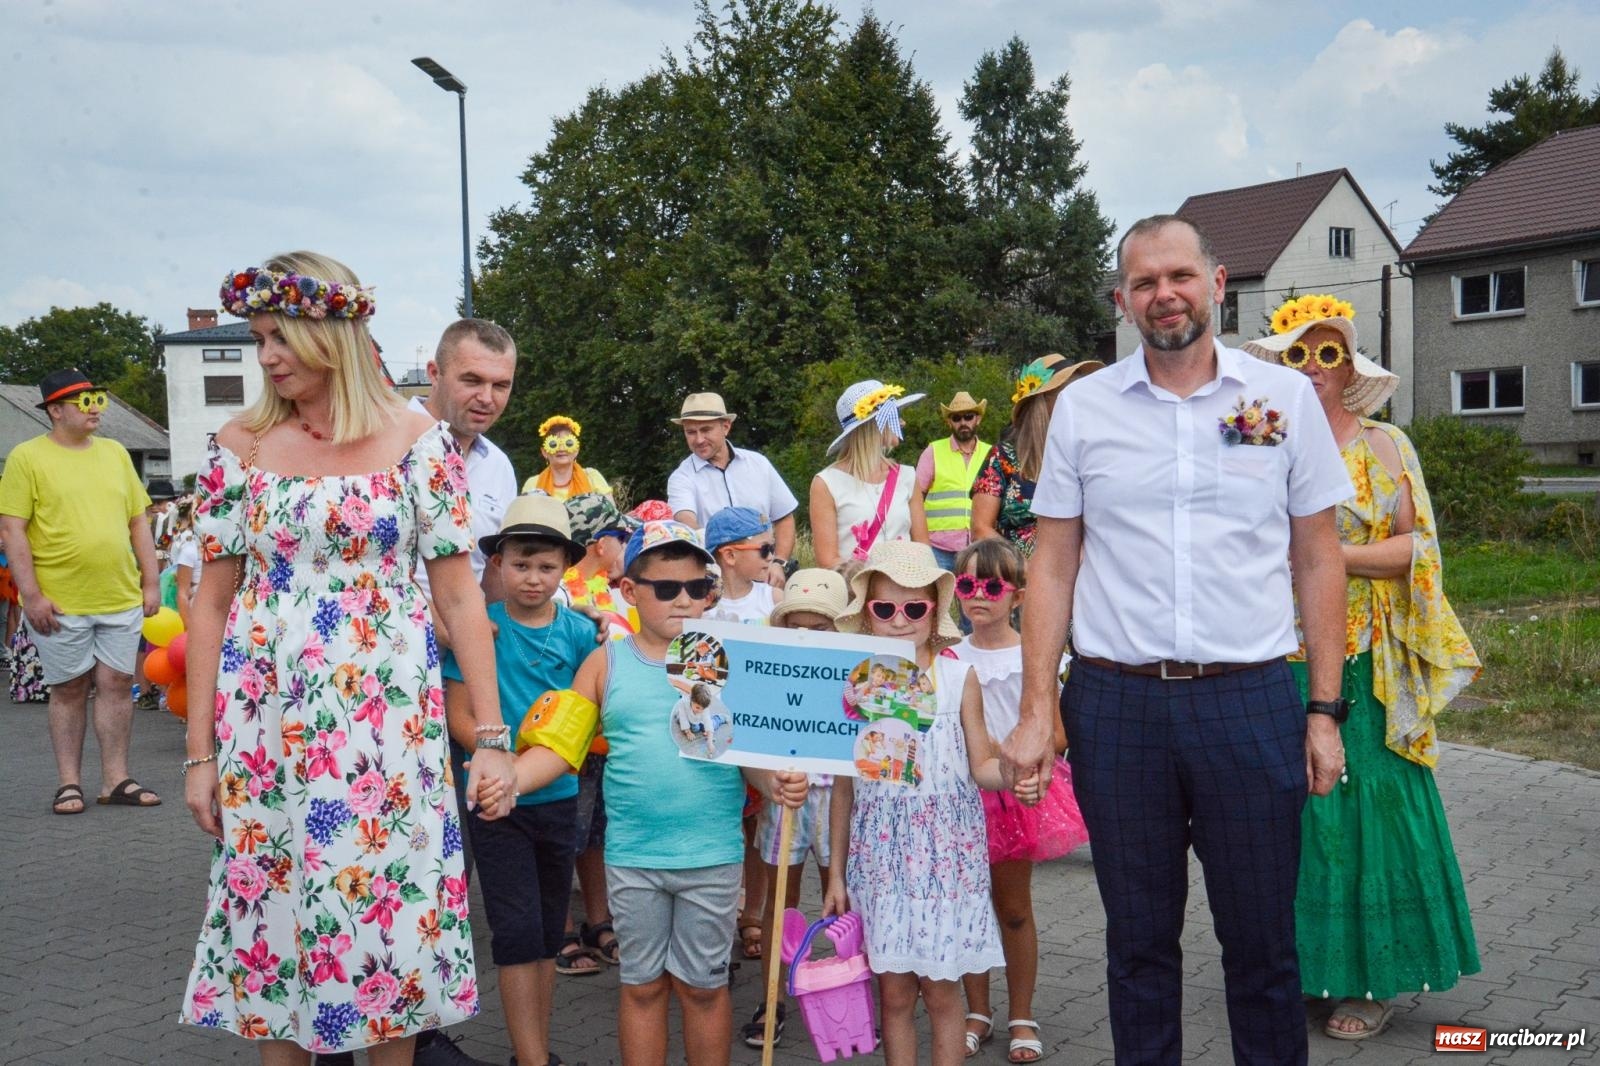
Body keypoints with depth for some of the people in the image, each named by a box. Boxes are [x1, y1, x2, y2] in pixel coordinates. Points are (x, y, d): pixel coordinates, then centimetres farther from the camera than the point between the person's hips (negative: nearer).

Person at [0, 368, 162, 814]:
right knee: (69, 689, 6)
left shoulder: (115, 453, 12)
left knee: (118, 684, 5)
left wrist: (151, 581, 8)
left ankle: (116, 779, 14)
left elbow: (139, 521, 15)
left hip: (121, 597, 4)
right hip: (59, 603, -4)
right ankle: (69, 783, 16)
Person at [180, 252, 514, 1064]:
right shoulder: (241, 444, 2)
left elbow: (458, 592, -3)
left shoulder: (417, 439, -3)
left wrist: (492, 736, -7)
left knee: (389, 905, 4)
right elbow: (212, 601, 4)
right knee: (274, 904, 9)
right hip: (265, 719, 2)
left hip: (387, 718, -1)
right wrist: (199, 751, 2)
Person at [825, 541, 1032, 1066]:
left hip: (946, 851, -1)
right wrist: (836, 874, 8)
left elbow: (980, 766, 1)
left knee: (940, 988, 5)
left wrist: (1014, 774, -23)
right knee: (893, 990, 8)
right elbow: (844, 786, 6)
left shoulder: (959, 678, -2)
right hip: (880, 855, 1)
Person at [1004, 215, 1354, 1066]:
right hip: (1115, 701, 1)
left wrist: (1325, 710, 0)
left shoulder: (1285, 397, 4)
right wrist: (1036, 710, -1)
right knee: (1138, 941, 13)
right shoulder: (1081, 407, 5)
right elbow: (1052, 564, 6)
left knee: (1262, 941, 9)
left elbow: (1318, 560, 6)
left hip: (1249, 699, 0)